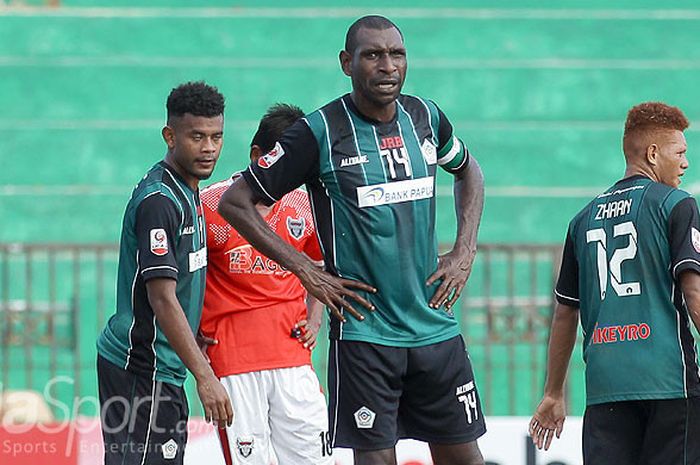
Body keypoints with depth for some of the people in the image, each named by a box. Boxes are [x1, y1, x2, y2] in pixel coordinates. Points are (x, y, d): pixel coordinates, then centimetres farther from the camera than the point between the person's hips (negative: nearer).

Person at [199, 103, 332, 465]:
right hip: (231, 361, -4)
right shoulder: (211, 206, -5)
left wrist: (314, 319, 13)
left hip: (292, 353, 4)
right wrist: (191, 332, -2)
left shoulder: (303, 207, 9)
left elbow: (319, 264, 27)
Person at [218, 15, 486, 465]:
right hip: (364, 331, -5)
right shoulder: (320, 132, -9)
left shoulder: (425, 117, 5)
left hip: (435, 325, 5)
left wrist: (464, 252, 12)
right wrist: (307, 271, -10)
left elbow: (469, 172, 27)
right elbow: (235, 202, -5)